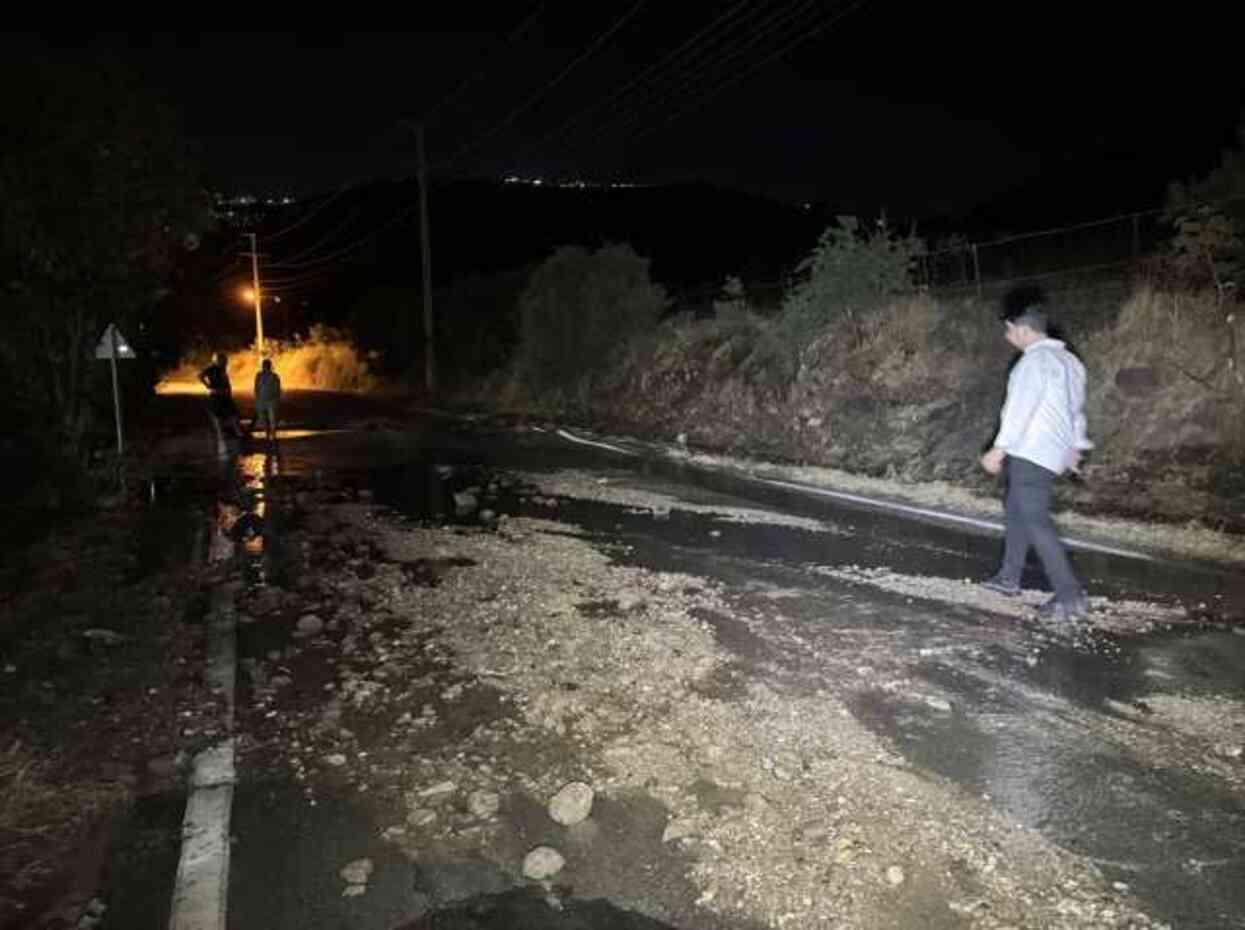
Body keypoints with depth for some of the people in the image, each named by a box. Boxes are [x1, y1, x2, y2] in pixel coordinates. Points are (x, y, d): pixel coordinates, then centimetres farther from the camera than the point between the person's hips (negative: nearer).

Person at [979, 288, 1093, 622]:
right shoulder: (1066, 359, 14)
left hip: (1031, 453, -10)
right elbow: (1076, 407, 21)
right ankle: (1009, 577, 31)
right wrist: (1075, 445, 28)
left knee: (1036, 521, -9)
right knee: (1017, 512, 20)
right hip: (1052, 451, 10)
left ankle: (1070, 597, -10)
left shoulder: (1036, 360, -16)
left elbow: (1021, 407, -20)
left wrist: (999, 448, -18)